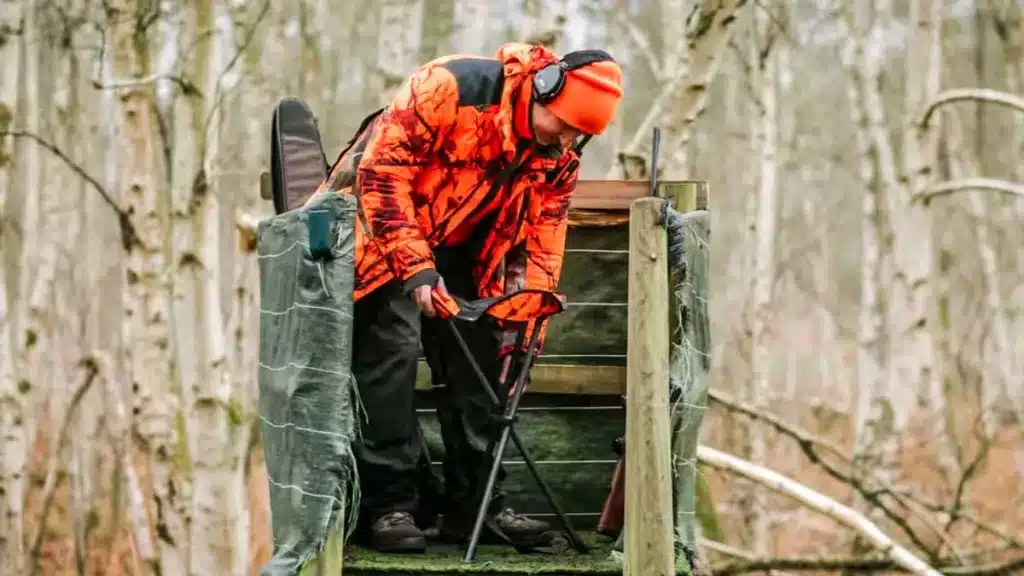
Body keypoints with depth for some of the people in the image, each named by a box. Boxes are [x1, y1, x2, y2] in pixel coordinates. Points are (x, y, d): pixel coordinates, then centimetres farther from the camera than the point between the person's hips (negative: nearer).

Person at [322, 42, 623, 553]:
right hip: (385, 230, -7)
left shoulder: (559, 160, -7)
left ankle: (474, 505, 11)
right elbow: (383, 168, -29)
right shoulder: (452, 87, -29)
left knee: (477, 362, 3)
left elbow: (541, 245, 0)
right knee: (393, 353, -15)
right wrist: (414, 266, -32)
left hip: (460, 250, 7)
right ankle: (389, 505, -11)